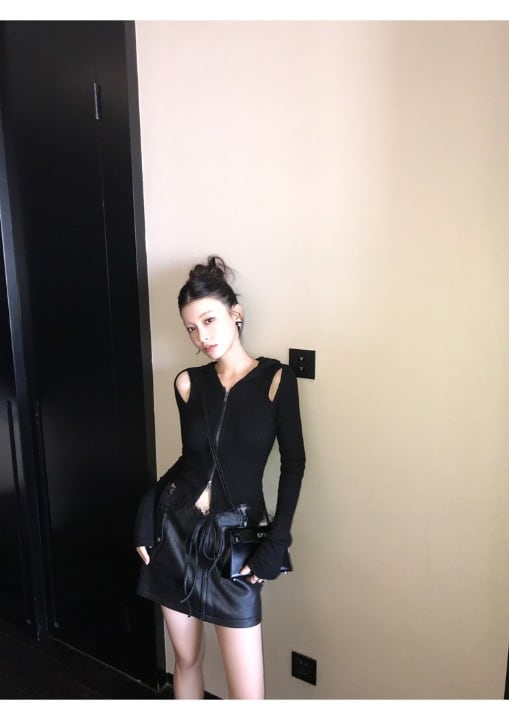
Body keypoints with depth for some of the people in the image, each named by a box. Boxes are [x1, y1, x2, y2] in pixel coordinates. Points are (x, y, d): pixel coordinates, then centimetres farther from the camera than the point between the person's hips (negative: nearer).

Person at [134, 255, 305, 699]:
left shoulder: (276, 378, -9)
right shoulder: (188, 383, 0)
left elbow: (293, 463, -5)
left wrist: (275, 544, -9)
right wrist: (147, 517, 2)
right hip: (175, 528, 3)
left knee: (249, 696, 1)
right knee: (187, 658, 20)